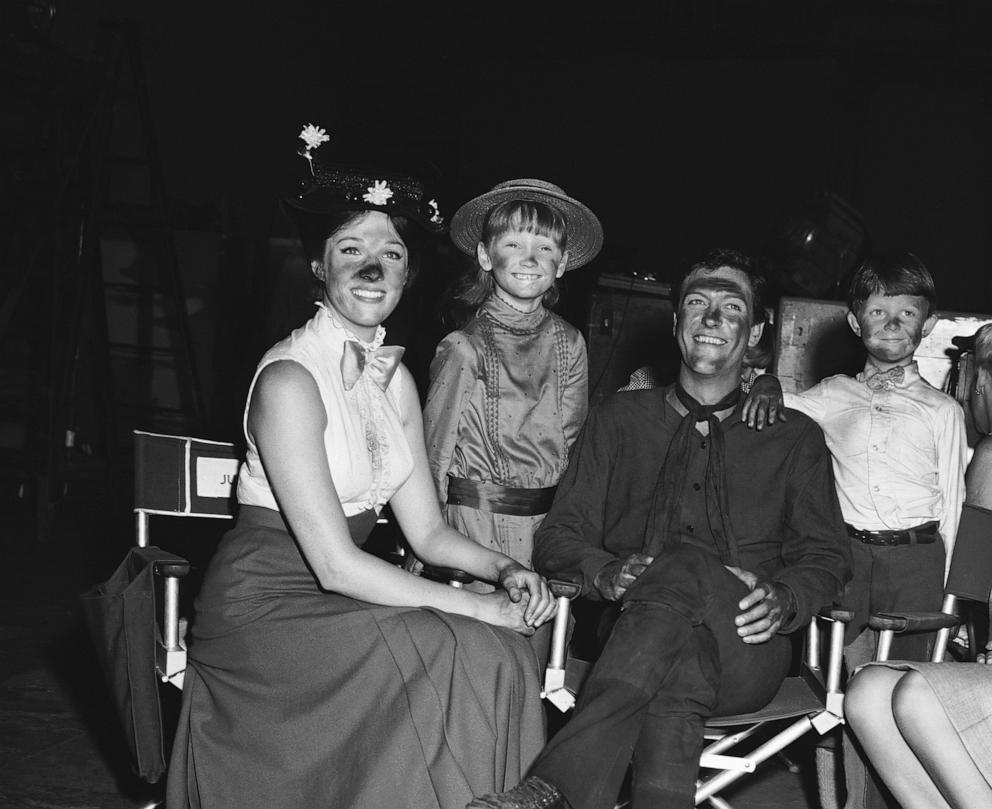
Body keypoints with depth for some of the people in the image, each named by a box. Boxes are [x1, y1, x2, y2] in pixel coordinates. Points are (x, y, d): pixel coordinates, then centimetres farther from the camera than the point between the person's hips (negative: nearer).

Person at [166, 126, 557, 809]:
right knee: (473, 657, -23)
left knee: (502, 655, -14)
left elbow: (428, 531, 9)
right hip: (264, 606, -7)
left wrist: (502, 569, -10)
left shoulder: (394, 378, 8)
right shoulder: (290, 379, -17)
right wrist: (478, 607, -20)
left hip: (344, 596, 7)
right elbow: (334, 563, -21)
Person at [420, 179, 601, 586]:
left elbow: (570, 437, 8)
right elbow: (433, 449, -5)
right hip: (478, 517, -4)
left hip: (549, 515, 4)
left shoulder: (569, 343, 3)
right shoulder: (465, 348, -10)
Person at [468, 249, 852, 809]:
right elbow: (561, 537, 15)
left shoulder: (795, 437, 21)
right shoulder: (621, 418, 22)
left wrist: (782, 600, -9)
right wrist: (608, 574, -9)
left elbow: (828, 556, 16)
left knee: (685, 570, -36)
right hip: (622, 637, 1)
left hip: (744, 648, 0)